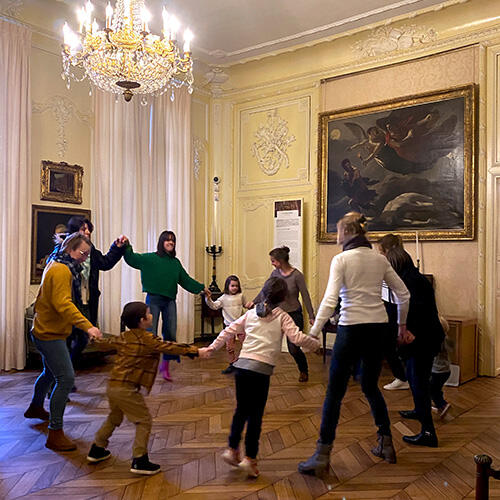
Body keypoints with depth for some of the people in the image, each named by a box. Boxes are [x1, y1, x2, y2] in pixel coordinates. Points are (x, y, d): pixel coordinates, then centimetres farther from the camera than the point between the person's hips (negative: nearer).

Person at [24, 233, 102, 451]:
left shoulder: (55, 266, 13)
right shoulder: (61, 270, -20)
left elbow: (43, 298, 24)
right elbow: (63, 304, -33)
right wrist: (87, 325, -40)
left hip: (45, 331, 11)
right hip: (50, 334, -11)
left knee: (50, 372, 28)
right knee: (66, 379, -14)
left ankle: (35, 408, 52)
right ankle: (55, 433, -11)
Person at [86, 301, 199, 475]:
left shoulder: (124, 337, 11)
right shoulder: (147, 340, -12)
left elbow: (108, 342, 27)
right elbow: (168, 347, -10)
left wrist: (97, 339, 49)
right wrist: (190, 350, 0)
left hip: (112, 385, 9)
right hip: (127, 389, -9)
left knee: (114, 418, 28)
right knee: (144, 421, 1)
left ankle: (97, 449, 38)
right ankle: (139, 460, 0)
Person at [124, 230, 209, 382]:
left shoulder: (176, 262, 13)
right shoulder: (150, 258, 0)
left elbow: (185, 279, 22)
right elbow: (132, 258, -8)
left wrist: (202, 287, 26)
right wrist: (127, 247, -25)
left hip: (170, 301, 4)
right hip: (153, 299, -4)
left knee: (171, 334, 2)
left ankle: (165, 366, 17)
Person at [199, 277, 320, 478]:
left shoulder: (251, 313, 14)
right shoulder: (282, 317, 3)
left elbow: (228, 331, 16)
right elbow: (298, 338, -8)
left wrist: (211, 348, 24)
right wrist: (316, 344, 9)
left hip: (242, 365, 4)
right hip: (262, 369, -4)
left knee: (241, 410, 19)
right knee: (255, 415, 6)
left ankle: (232, 450, 24)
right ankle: (250, 458, 11)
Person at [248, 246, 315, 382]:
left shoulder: (297, 275, -14)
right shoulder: (275, 273, 0)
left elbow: (305, 296, -10)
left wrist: (311, 316, -9)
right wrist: (254, 301, 19)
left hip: (294, 315, -4)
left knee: (293, 349, -1)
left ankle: (304, 371, 26)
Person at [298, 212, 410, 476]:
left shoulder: (341, 259, -8)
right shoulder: (379, 259, 8)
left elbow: (330, 300, -18)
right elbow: (403, 294, 12)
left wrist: (313, 333, -17)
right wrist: (402, 326, 24)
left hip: (351, 329, -5)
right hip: (378, 328, 6)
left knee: (334, 392, 3)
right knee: (370, 387, 22)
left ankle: (322, 455, 6)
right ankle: (386, 444, 28)